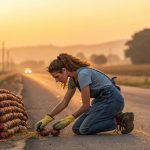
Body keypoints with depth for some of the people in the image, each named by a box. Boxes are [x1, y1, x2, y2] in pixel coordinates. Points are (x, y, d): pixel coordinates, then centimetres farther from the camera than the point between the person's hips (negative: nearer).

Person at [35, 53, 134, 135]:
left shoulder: (83, 74, -21)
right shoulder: (72, 79, 7)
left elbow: (86, 105, -16)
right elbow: (64, 103, 14)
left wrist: (70, 119, -5)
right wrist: (47, 119, 8)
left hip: (112, 99, -10)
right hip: (101, 100, 10)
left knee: (85, 129, -21)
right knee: (77, 129, 1)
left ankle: (118, 120, -6)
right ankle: (116, 116, 7)